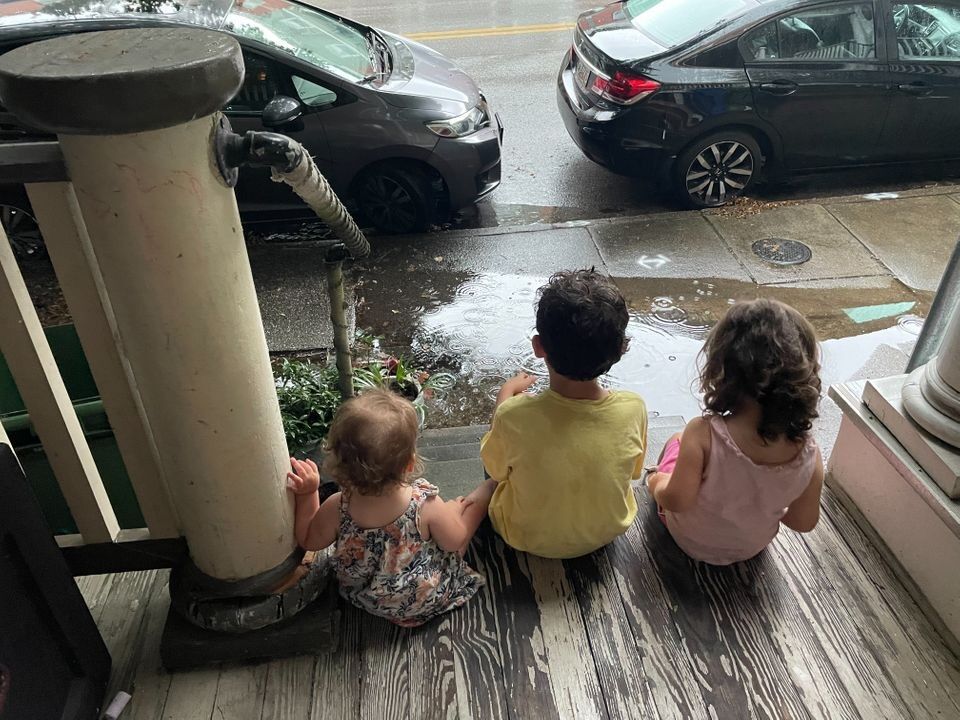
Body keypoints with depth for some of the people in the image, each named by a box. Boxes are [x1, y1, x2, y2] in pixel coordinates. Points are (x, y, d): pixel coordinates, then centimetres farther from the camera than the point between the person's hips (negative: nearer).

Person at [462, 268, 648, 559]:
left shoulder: (514, 416, -35)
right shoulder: (633, 409, -28)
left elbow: (496, 468, -11)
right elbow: (634, 470, -5)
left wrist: (507, 392, 2)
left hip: (530, 539, -2)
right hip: (608, 531, 3)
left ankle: (490, 490, 37)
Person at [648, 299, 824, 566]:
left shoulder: (703, 434, -39)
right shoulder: (809, 454, -27)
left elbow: (677, 500, -30)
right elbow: (805, 522, -13)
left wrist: (656, 482, -8)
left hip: (691, 539, -3)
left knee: (675, 442, 20)